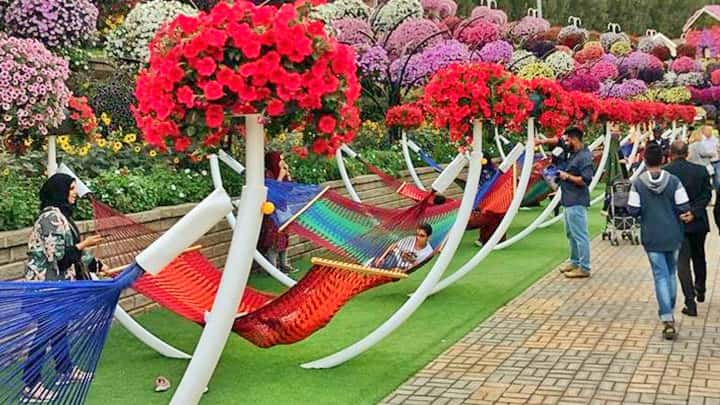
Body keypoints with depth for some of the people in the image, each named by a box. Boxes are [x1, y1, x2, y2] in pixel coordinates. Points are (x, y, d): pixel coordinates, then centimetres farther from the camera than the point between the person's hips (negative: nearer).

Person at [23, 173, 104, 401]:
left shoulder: (61, 216, 11)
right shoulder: (51, 217, -18)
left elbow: (72, 253, 17)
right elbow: (57, 255, -23)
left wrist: (99, 266, 20)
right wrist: (84, 244, -15)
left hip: (58, 283, 10)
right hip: (46, 285, -10)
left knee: (58, 326, 20)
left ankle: (65, 369, 35)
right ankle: (31, 384, 3)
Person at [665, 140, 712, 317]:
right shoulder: (701, 170, -5)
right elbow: (706, 195, -11)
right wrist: (694, 212, -16)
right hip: (699, 222, 3)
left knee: (682, 262, 2)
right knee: (699, 257, 24)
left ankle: (690, 303, -5)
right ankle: (700, 290, 42)